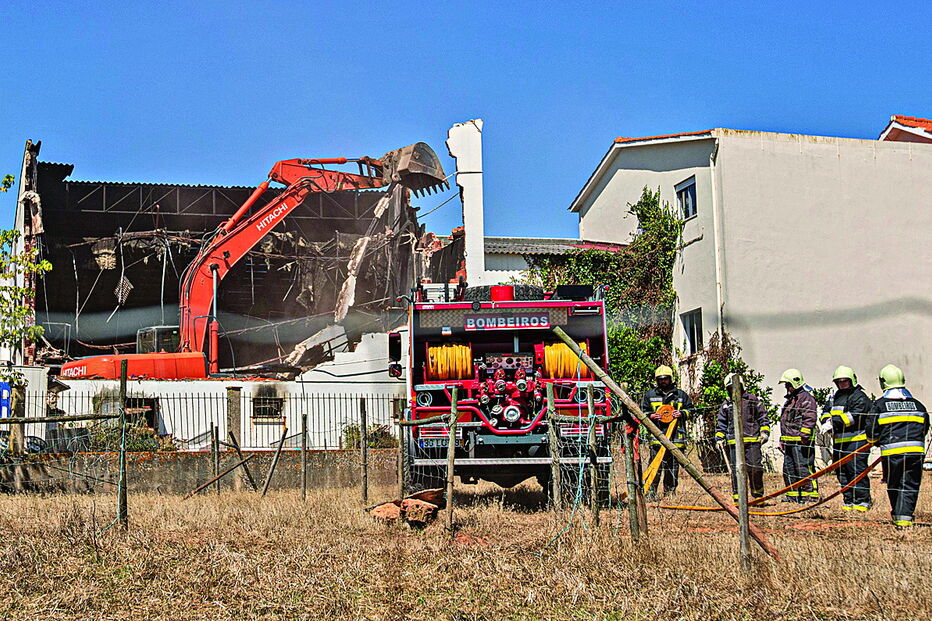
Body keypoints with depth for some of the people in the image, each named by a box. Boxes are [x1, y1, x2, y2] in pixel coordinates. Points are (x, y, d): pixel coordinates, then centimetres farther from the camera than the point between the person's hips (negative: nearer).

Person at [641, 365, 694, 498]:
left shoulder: (681, 395, 14)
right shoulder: (649, 395, 11)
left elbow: (690, 410, 17)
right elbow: (643, 412, 13)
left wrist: (682, 413, -4)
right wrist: (651, 416, -8)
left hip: (676, 436, 2)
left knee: (673, 466, 7)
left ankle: (670, 491, 16)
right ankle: (651, 491, -8)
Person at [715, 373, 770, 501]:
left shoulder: (753, 399, 9)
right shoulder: (726, 404, 15)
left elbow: (763, 418, 12)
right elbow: (721, 423, 20)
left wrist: (765, 432, 0)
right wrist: (719, 438, 10)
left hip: (752, 441, -2)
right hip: (734, 442, 2)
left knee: (755, 468, -5)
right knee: (736, 471, 0)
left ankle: (758, 495, 11)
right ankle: (738, 498, 6)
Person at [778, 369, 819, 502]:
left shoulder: (806, 398, -8)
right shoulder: (790, 400, 23)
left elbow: (809, 418, -18)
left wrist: (804, 435, -24)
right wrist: (782, 439, 27)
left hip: (801, 441, -10)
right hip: (789, 441, 10)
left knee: (804, 468, -10)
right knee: (788, 468, 12)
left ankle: (811, 495, -6)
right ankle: (792, 495, 19)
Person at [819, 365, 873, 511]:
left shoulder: (859, 397, -6)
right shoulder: (835, 397, 21)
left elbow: (854, 416, -19)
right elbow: (825, 411, 19)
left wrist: (834, 422, -24)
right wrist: (826, 421, -5)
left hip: (856, 440, -8)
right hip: (839, 441, 8)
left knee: (856, 471, -9)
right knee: (842, 472, 11)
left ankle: (863, 501, -2)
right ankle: (849, 501, 19)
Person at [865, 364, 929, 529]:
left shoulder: (879, 405, 2)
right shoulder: (918, 405, 12)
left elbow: (871, 432, 3)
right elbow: (924, 429, 19)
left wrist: (876, 441, 25)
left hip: (892, 452, -2)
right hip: (916, 451, 2)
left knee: (893, 486, 13)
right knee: (910, 485, 6)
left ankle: (897, 515, 19)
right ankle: (904, 517, -3)